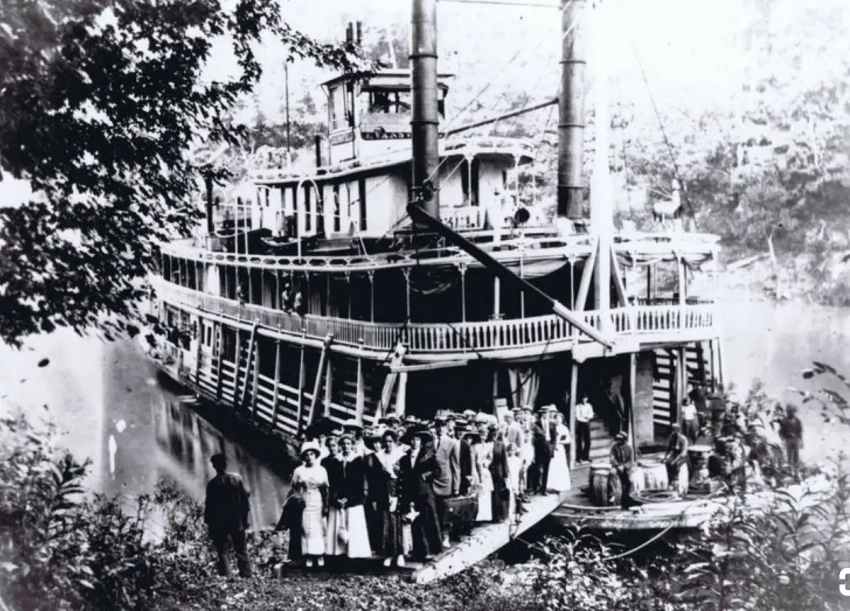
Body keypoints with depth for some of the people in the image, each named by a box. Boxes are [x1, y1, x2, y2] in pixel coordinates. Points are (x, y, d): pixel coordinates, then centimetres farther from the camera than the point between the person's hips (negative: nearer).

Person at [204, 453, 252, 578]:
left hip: (219, 524, -2)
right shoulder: (237, 478, -2)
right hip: (237, 522, 2)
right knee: (241, 551, 12)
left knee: (223, 552, 2)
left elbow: (209, 506, -7)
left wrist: (209, 525, 2)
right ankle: (246, 575, 11)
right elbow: (245, 498, 0)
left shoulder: (213, 484, -9)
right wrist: (245, 518, 8)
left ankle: (226, 577, -5)